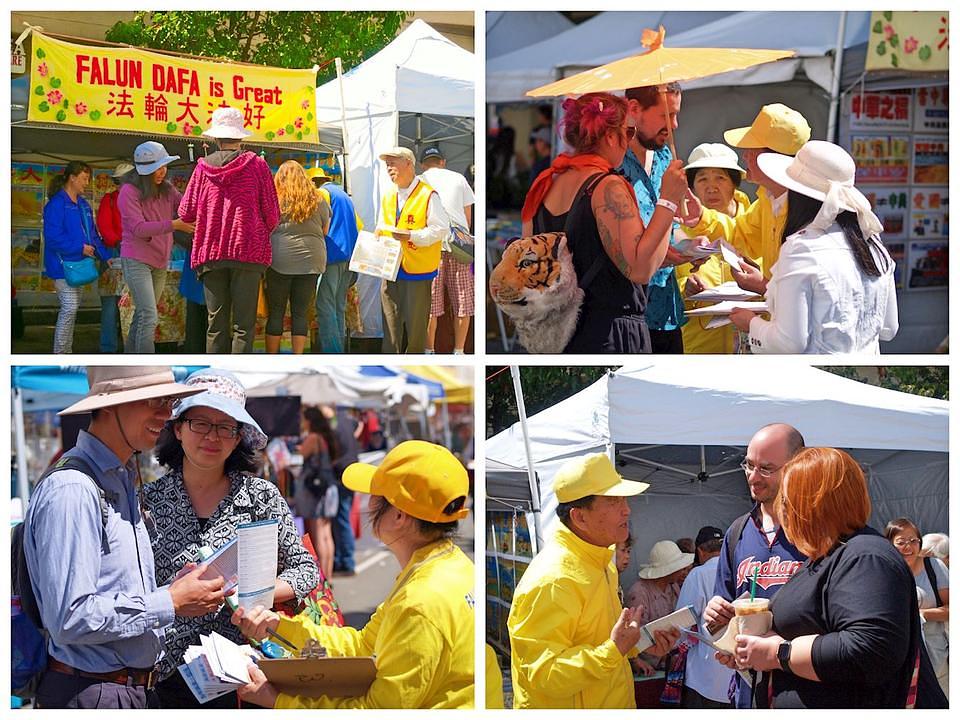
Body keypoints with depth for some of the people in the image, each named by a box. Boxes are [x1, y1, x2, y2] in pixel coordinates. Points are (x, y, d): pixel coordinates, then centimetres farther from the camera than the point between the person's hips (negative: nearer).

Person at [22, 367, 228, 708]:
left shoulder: (123, 481, 13)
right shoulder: (71, 490, -18)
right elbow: (70, 618, -24)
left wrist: (180, 587, 0)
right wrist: (170, 603, -17)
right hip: (90, 692, -9)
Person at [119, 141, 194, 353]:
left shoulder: (167, 189, 8)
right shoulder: (129, 191, -12)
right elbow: (138, 228, -21)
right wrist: (173, 225, -29)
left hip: (160, 261, 7)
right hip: (137, 260, -7)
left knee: (142, 316, 13)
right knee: (149, 317, -15)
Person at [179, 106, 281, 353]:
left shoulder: (203, 167, 4)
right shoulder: (257, 164, -1)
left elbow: (186, 213, 6)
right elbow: (272, 214, 0)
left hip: (211, 252, 2)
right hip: (249, 251, -2)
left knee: (216, 324, 7)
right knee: (243, 323, -1)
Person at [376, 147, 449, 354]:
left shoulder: (428, 195, -8)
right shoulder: (388, 197, 15)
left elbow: (441, 228, -12)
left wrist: (411, 236, -21)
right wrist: (379, 234, 2)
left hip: (417, 269, -6)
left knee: (415, 322, 0)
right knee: (391, 320, 6)